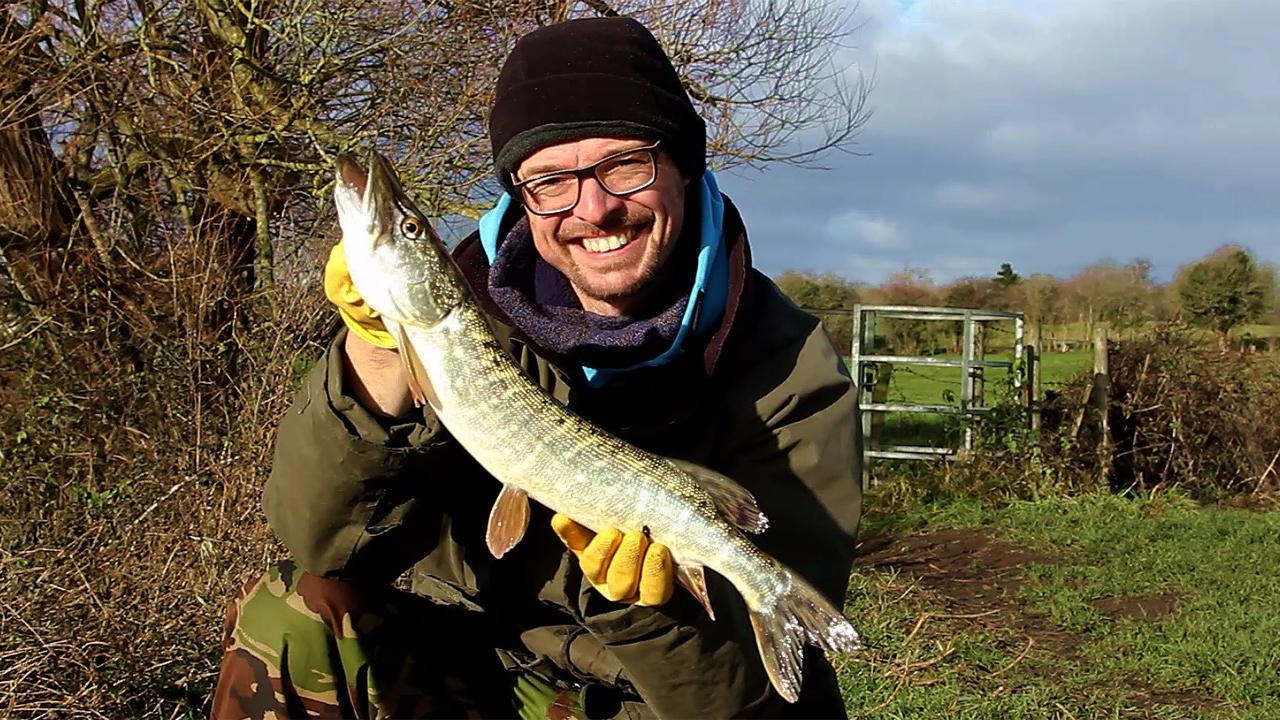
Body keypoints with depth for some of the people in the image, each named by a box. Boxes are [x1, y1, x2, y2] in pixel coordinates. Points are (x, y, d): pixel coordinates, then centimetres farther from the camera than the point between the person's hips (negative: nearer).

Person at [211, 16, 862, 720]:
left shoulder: (793, 377, -18)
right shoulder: (477, 302, -11)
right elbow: (322, 536, -14)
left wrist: (653, 603, -39)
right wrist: (381, 361, -29)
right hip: (466, 654, 1)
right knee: (289, 616, -19)